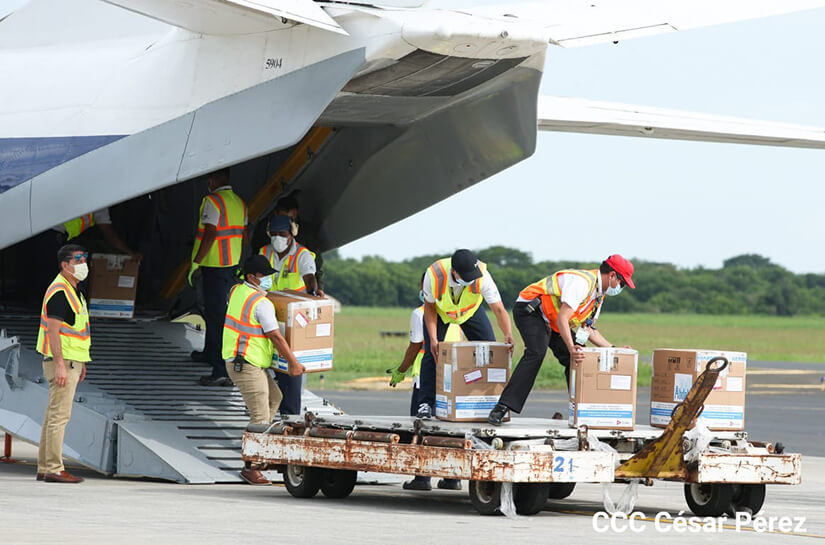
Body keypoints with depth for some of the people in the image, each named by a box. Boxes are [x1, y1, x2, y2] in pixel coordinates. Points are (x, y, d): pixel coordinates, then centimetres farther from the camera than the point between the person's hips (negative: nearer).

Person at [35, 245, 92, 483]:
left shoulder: (73, 291, 17)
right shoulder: (59, 292, -15)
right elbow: (53, 330, -21)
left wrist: (81, 362, 25)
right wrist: (60, 365, -26)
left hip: (70, 361, 10)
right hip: (63, 361, -10)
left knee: (54, 414, 11)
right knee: (59, 414, -10)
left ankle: (44, 467, 15)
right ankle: (54, 469, -10)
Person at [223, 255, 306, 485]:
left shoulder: (236, 291, 8)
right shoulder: (261, 304, -19)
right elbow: (276, 337, -16)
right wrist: (293, 363, -6)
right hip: (247, 365, -10)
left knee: (274, 397, 25)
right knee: (260, 416, -7)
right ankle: (250, 467, -4)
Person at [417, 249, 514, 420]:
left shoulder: (482, 276, -38)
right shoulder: (434, 275, -39)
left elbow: (499, 310, -36)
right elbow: (429, 306, -21)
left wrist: (508, 334, -53)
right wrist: (433, 339, -29)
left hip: (470, 310, 1)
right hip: (440, 310, -1)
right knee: (431, 353, -15)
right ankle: (425, 404, -5)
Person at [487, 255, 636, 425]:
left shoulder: (599, 294, 9)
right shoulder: (582, 282, -24)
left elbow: (588, 329, 13)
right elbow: (562, 318, -32)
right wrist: (571, 347, -41)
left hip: (550, 320, 11)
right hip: (530, 310, -11)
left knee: (577, 358, 2)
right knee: (537, 352, -31)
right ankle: (501, 408, -37)